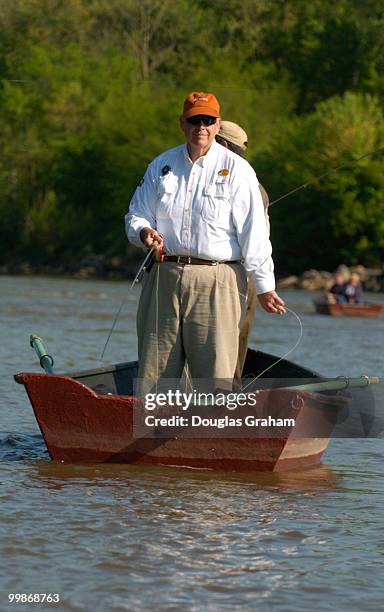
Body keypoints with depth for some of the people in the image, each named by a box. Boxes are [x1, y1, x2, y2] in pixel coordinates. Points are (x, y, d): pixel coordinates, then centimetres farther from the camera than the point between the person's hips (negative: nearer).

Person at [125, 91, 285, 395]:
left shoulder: (236, 170, 1)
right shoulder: (161, 165, 13)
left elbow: (253, 231, -2)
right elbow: (136, 214, 17)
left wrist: (264, 286, -6)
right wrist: (144, 231, -8)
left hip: (216, 281, -4)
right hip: (164, 277, 4)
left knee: (215, 372, -8)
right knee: (154, 370, 3)